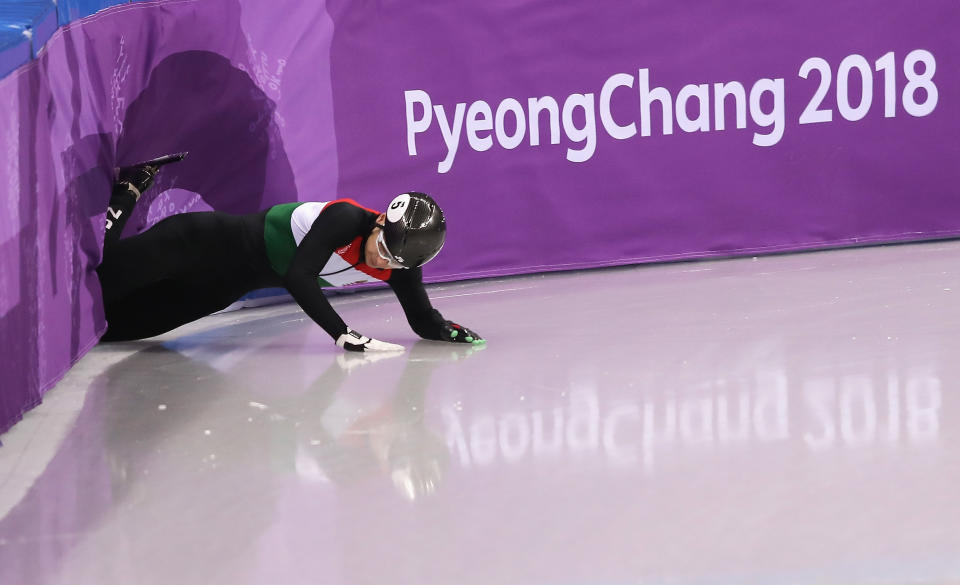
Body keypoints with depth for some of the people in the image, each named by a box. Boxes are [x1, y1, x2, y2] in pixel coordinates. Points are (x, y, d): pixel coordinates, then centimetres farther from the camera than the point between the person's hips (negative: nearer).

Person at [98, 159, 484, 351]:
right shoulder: (347, 218, -35)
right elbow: (299, 276, -40)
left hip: (250, 280, 5)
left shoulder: (400, 267, -17)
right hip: (243, 242, -5)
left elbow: (421, 318, -7)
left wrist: (447, 330, -30)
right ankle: (127, 194, 16)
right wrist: (344, 335, -44)